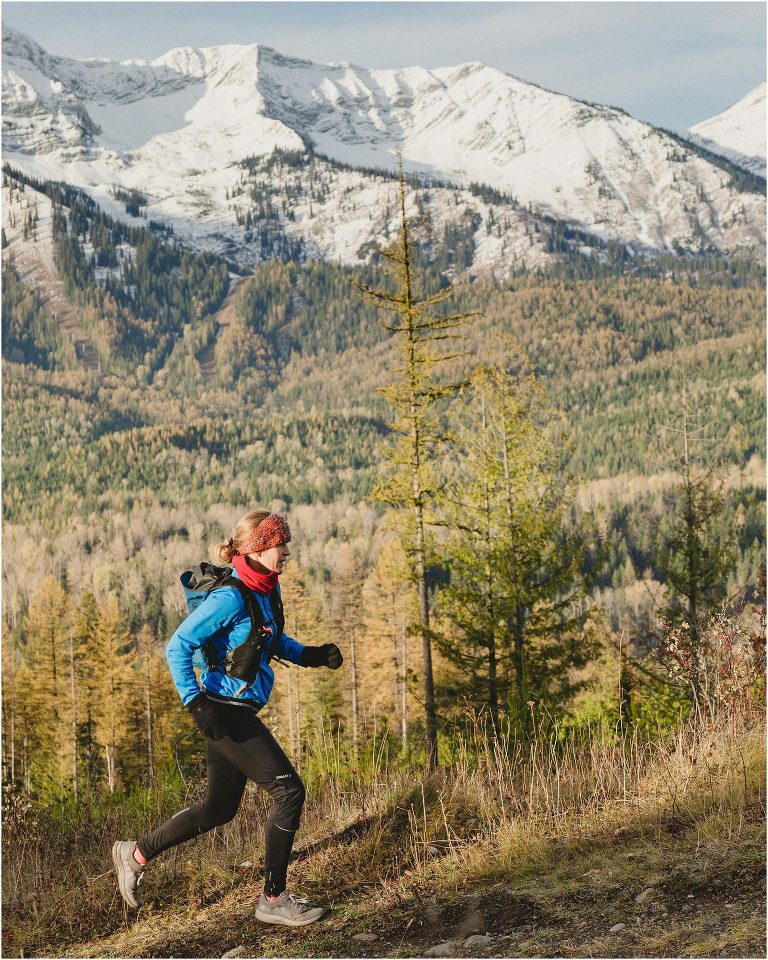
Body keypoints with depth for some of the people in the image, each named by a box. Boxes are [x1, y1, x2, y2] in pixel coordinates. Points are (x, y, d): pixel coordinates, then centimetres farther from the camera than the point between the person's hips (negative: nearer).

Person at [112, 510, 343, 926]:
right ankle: (273, 899, 0)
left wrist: (312, 655, 8)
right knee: (289, 790, -9)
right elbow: (178, 647, -18)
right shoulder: (230, 598, -20)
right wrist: (195, 702, -23)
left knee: (219, 809, 18)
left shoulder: (268, 590, 7)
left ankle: (135, 854, 32)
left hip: (239, 714, 10)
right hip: (224, 712, -10)